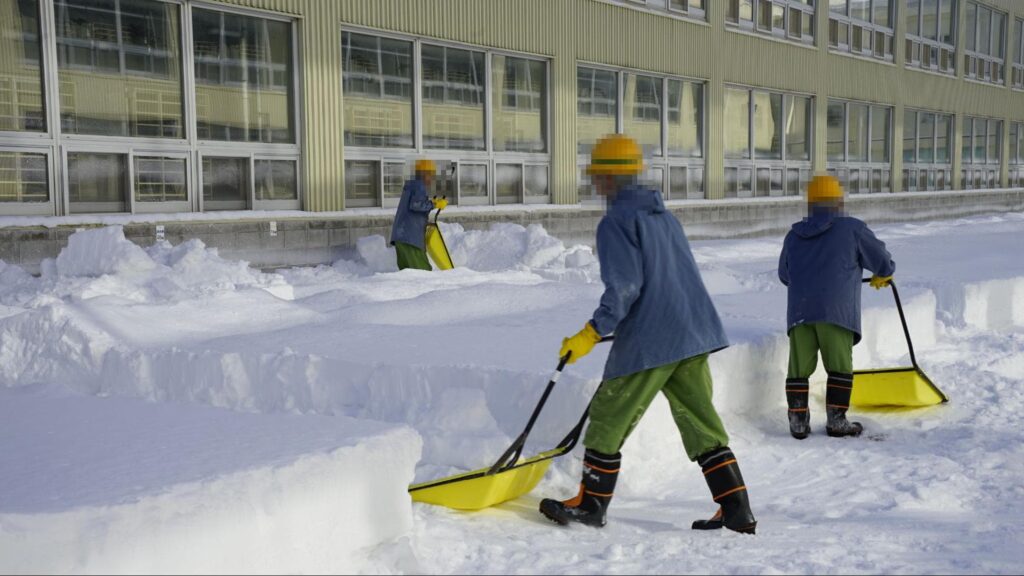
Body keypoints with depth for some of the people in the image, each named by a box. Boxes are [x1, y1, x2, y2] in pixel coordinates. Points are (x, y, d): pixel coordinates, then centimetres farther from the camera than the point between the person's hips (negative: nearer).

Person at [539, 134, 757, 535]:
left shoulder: (617, 222, -9)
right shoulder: (664, 217, 18)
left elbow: (624, 287, -18)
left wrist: (591, 334, -18)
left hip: (648, 341, -8)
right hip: (696, 334, 8)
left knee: (608, 419, 6)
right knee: (701, 423, 11)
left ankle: (591, 504, 16)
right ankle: (737, 511, 10)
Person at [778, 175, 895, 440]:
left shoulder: (794, 235, 16)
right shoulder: (852, 229, 4)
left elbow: (784, 275, 29)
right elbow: (882, 261, 13)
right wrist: (882, 276, 36)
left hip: (799, 310, 4)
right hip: (836, 311, -4)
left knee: (798, 368, 6)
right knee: (840, 367, 4)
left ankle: (798, 421, 6)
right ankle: (837, 420, 5)